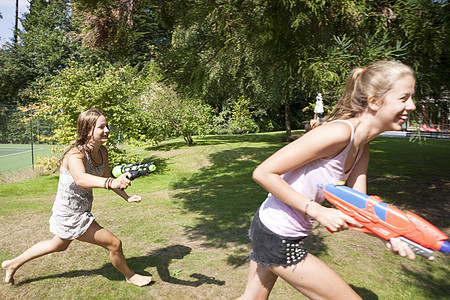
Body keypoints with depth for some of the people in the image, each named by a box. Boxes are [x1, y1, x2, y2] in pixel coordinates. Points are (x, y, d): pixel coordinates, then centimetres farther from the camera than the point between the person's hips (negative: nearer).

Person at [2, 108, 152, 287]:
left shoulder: (102, 151, -5)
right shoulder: (76, 154, -30)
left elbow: (106, 177, 9)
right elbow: (80, 178, -51)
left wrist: (126, 197, 2)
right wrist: (111, 183, -68)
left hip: (82, 210, 9)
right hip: (70, 215, -9)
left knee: (60, 245, 34)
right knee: (114, 244, -3)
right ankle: (129, 276, 25)